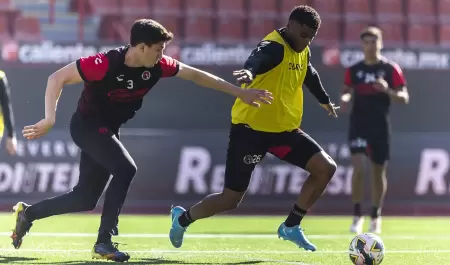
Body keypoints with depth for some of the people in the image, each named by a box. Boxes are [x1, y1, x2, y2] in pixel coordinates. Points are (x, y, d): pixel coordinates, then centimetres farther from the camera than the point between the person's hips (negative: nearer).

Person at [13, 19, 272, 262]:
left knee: (86, 198, 7)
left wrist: (240, 92, 2)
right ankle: (104, 241, -21)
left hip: (107, 131, 7)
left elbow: (196, 75, 1)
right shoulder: (105, 63, -28)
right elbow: (57, 78, -24)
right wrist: (50, 119, -31)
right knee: (125, 169, -27)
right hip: (87, 125, -7)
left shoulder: (156, 66, -10)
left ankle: (28, 213, 27)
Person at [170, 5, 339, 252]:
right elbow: (258, 58, -45)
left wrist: (326, 101, 48)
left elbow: (310, 76, 31)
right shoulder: (273, 47, -20)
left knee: (326, 168, -5)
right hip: (251, 129, -8)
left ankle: (291, 226, 7)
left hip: (285, 129, 8)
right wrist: (249, 72, -69)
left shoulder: (302, 53, 8)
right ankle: (182, 218, 24)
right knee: (230, 199, -4)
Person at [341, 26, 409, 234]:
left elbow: (404, 98, -3)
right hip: (359, 125, 0)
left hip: (380, 127, 0)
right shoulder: (354, 70, 4)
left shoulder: (391, 69, -2)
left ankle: (376, 217, 21)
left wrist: (388, 90, -22)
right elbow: (347, 91, 15)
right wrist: (344, 98, -9)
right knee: (358, 168, -15)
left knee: (378, 172, 6)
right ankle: (357, 215, -4)